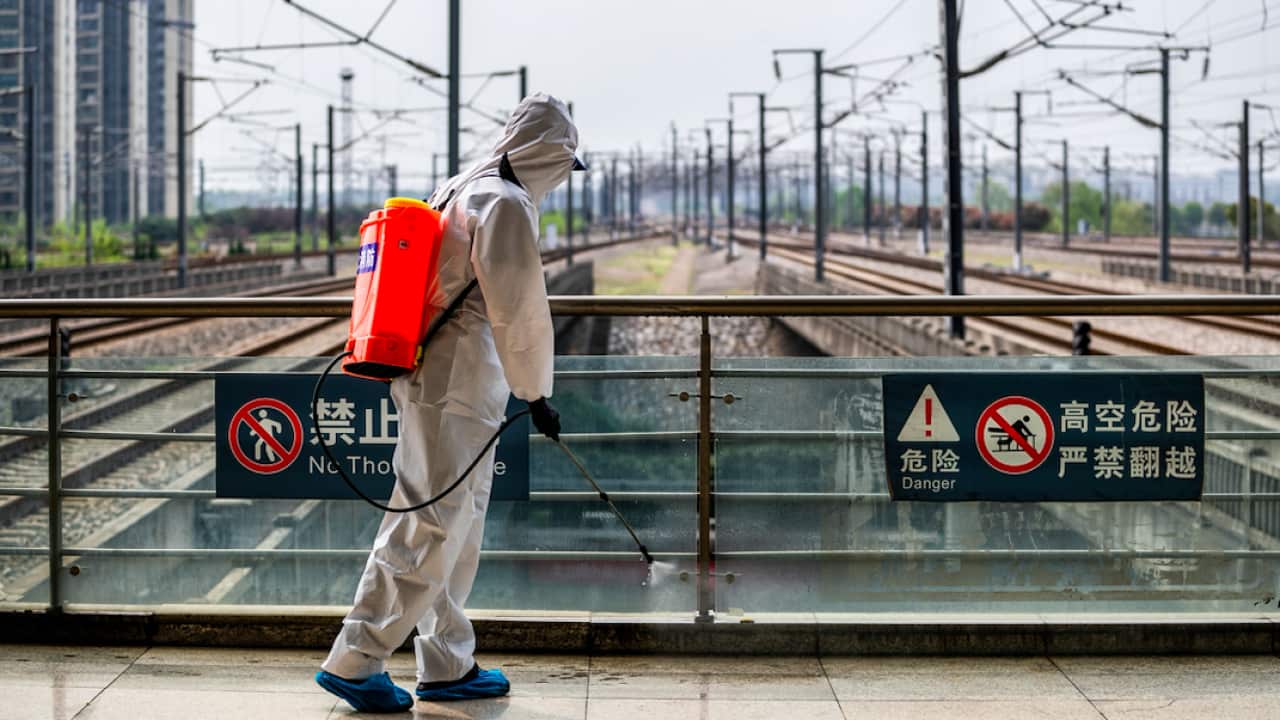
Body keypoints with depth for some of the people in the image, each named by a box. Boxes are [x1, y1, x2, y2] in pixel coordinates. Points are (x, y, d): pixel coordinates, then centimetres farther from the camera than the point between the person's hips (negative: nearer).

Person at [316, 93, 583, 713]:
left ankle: (448, 666, 22)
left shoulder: (457, 191, 17)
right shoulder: (507, 204, -13)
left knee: (460, 526, 15)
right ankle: (354, 660, -3)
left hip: (426, 376, 10)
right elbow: (519, 312, -14)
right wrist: (536, 395, -6)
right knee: (433, 525, -6)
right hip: (458, 384, -10)